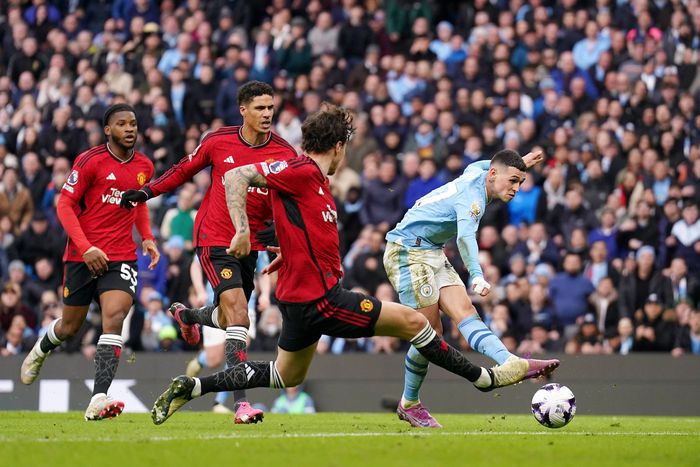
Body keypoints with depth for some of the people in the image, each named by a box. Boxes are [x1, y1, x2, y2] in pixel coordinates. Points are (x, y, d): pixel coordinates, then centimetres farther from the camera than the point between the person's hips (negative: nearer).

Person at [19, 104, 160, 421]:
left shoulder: (144, 165, 7)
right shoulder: (90, 161, -10)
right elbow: (64, 205, -10)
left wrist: (147, 238, 10)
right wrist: (86, 247, -18)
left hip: (121, 257, 2)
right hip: (82, 256, -2)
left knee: (114, 317, -20)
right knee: (70, 326, 11)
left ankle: (98, 400, -26)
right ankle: (41, 349, 49)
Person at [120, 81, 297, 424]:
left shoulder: (284, 154, -7)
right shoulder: (218, 142, -7)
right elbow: (185, 169, 11)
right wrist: (148, 191, 8)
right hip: (214, 238, -4)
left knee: (228, 318, 20)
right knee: (239, 316, -19)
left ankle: (187, 315, 57)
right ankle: (240, 402, -22)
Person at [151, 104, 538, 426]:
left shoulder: (315, 182, 12)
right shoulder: (302, 171, -15)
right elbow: (235, 176, -21)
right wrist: (242, 231, -28)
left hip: (301, 297, 11)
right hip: (320, 299, -11)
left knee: (286, 377, 23)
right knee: (412, 321, -4)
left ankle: (191, 387, 21)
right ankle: (484, 377, 8)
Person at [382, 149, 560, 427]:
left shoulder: (476, 172, 7)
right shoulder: (473, 195, -22)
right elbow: (465, 236, -41)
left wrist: (520, 163, 42)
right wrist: (477, 276, -58)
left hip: (433, 253, 9)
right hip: (408, 251, -9)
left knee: (464, 311, -12)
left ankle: (513, 364, -31)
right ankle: (409, 404, 2)